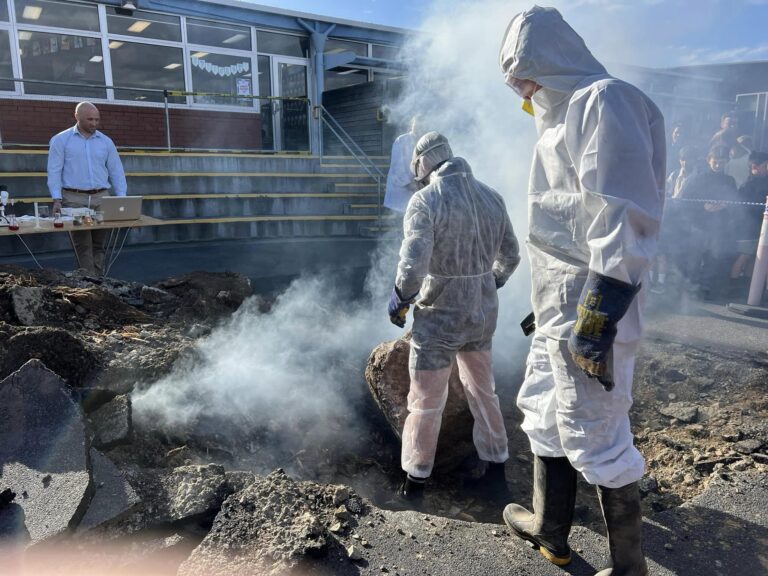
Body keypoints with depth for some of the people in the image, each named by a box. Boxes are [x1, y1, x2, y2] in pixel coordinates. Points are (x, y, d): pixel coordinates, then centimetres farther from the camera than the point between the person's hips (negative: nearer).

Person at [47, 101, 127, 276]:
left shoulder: (106, 142, 11)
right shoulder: (60, 140, 3)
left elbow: (116, 171, 10)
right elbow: (54, 171, -1)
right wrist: (57, 199, -11)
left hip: (101, 198, 3)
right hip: (74, 199, -3)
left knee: (98, 246, 6)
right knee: (83, 246, -5)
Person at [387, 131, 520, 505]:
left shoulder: (425, 200, -15)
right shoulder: (491, 197, 4)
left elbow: (413, 265, -25)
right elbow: (510, 256, 11)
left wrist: (399, 300, -7)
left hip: (439, 317, -5)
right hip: (483, 315, 6)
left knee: (426, 403, 8)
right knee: (483, 392, 21)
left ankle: (414, 484, 23)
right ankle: (496, 472, 33)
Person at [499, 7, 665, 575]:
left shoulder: (604, 101, -12)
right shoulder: (567, 115, 18)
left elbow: (624, 219, -22)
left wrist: (597, 316, -26)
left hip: (590, 312, -10)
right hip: (559, 310, 10)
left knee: (596, 440, 0)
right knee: (543, 414, 19)